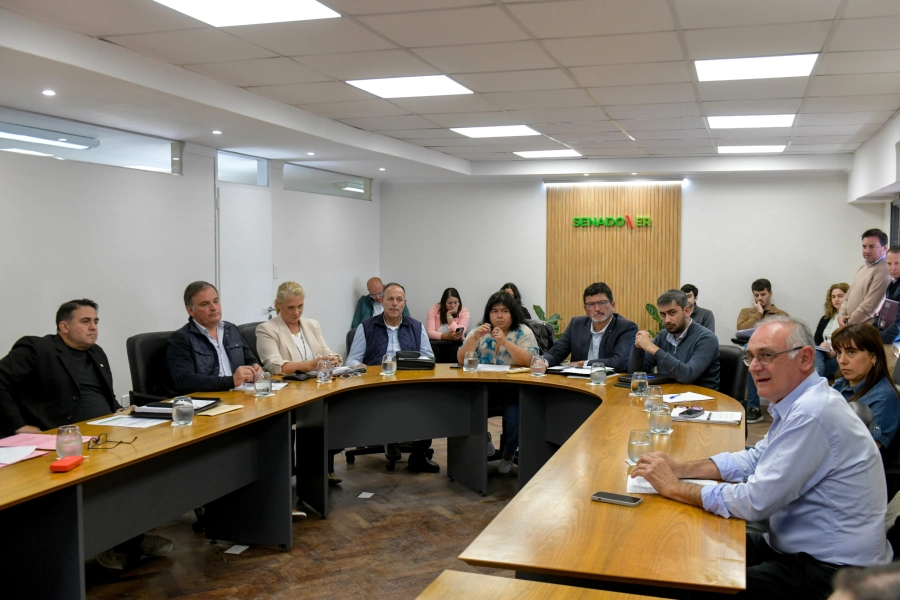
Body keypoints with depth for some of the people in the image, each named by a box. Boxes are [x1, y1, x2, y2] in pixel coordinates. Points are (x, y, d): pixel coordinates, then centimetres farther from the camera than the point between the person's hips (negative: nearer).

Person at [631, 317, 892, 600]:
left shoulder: (811, 413, -26)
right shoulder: (798, 401, 5)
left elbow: (756, 501, -25)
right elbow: (755, 458, 13)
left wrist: (674, 488, -15)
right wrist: (680, 468, 0)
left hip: (831, 572, -9)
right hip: (801, 547, 9)